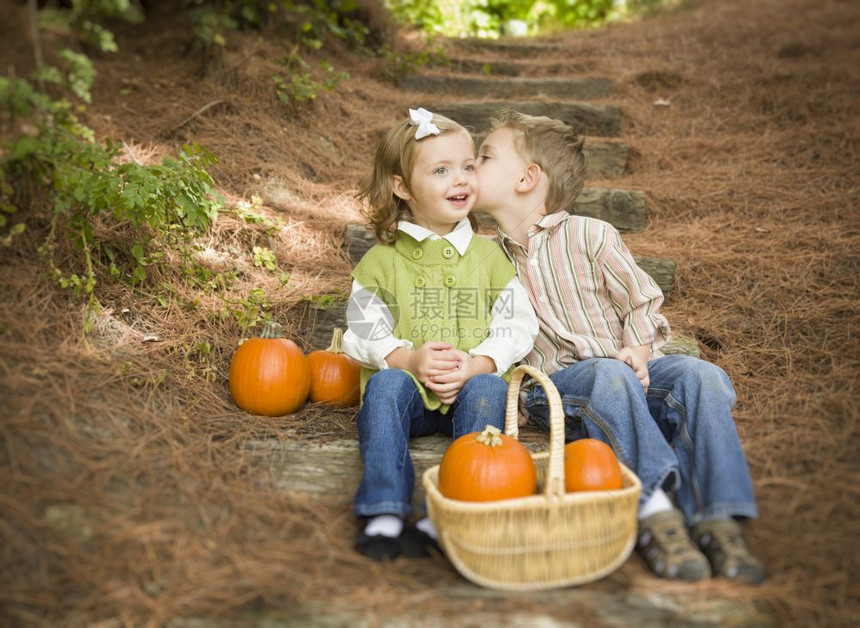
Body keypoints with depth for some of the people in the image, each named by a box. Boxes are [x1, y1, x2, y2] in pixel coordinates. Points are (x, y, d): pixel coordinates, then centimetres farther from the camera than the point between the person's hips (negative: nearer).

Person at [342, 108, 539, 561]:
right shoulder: (381, 261, 8)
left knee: (488, 389, -30)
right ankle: (384, 513, -36)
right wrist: (410, 359, -17)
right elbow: (363, 333, 2)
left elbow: (517, 326, 5)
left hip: (472, 385, 1)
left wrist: (476, 364, -14)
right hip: (406, 388, 0)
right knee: (386, 384, -31)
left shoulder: (488, 255, 12)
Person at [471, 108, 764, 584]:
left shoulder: (589, 236, 5)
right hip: (556, 384, 0)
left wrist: (638, 353, -13)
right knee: (609, 377, -36)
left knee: (702, 376, -28)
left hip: (630, 370, 1)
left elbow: (643, 302, 7)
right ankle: (654, 512, -44)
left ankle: (717, 518, -33)